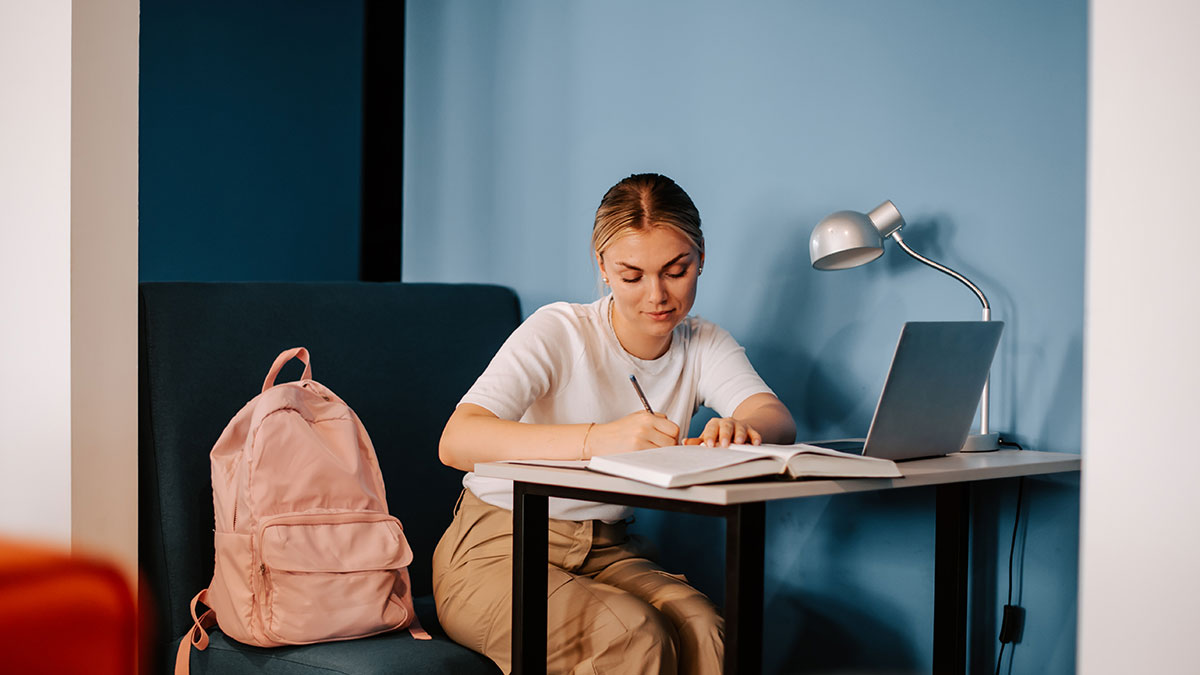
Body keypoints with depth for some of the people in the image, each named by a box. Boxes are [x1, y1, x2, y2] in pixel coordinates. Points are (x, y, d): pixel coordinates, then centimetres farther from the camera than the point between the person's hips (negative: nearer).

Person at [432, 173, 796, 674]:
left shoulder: (704, 346, 2)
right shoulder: (557, 332, -14)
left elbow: (776, 418, -17)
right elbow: (456, 442, -29)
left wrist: (740, 428, -44)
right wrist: (597, 439, -45)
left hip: (607, 553, 4)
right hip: (498, 552, -4)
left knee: (701, 631, -27)